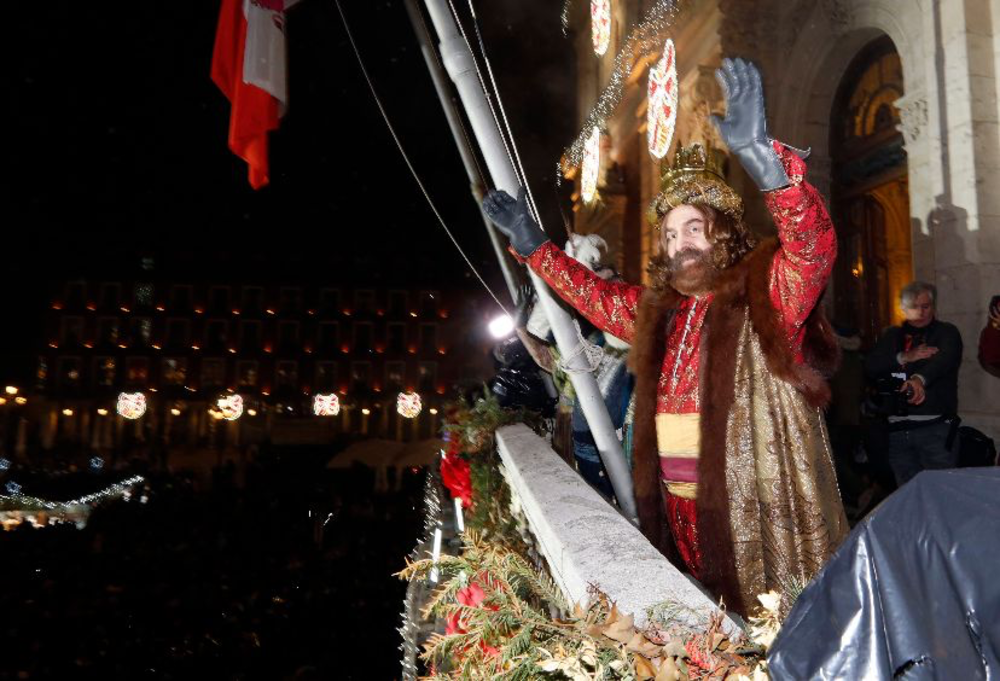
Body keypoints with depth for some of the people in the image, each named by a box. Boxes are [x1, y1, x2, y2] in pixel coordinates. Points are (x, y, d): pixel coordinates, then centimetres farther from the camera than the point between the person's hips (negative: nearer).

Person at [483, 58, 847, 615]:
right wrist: (534, 245, 26)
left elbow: (814, 245, -25)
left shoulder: (766, 294, -6)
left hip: (760, 511, -5)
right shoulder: (657, 309, 11)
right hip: (679, 510, 6)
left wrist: (762, 156, -39)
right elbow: (592, 291, 24)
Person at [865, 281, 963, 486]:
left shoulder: (946, 332, 5)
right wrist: (904, 357, -11)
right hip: (897, 429, 4)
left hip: (935, 428, -3)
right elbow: (870, 366, 3)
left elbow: (945, 359, -17)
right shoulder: (892, 335, 16)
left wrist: (920, 379, -37)